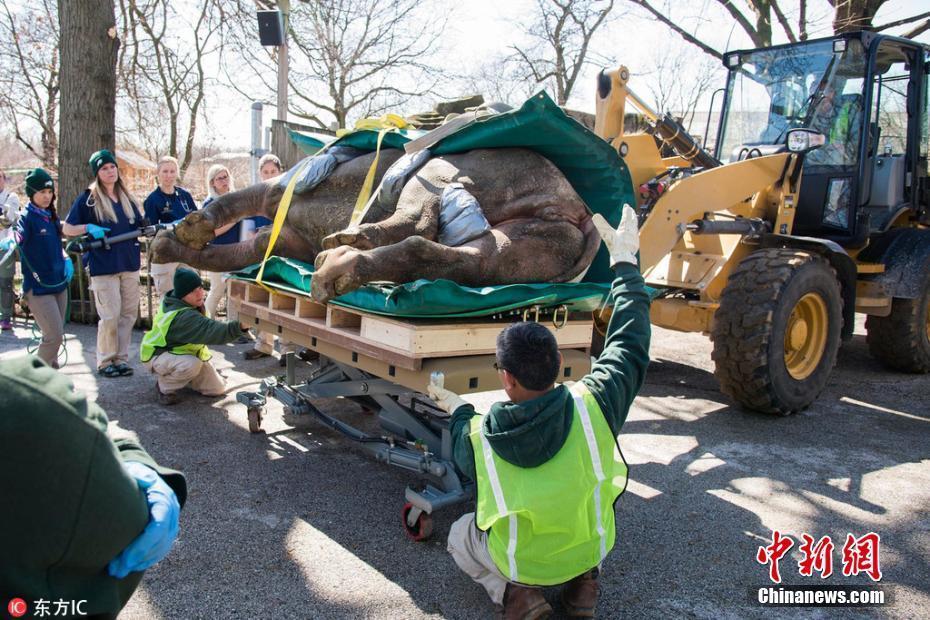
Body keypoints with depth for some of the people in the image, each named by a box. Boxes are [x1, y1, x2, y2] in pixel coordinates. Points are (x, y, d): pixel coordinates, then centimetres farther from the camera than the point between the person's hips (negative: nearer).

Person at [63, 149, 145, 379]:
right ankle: (105, 362, 10)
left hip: (130, 265, 5)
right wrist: (88, 228, -16)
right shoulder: (88, 199, -1)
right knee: (110, 316, -5)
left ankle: (121, 358, 17)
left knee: (128, 314, 7)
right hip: (103, 267, -5)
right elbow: (67, 229, 1)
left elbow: (141, 226, 16)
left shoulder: (128, 199, 13)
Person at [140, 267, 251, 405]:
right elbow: (211, 331, -51)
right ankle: (164, 387, -11)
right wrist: (240, 326, -63)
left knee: (217, 389, 2)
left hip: (184, 350, 9)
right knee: (192, 364, -42)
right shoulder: (182, 316, -37)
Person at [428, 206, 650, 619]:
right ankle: (582, 577, 16)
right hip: (589, 548, 2)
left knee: (460, 536, 29)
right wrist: (624, 261, -2)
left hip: (518, 561, -1)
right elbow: (630, 346, -13)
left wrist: (457, 409, 21)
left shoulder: (476, 438, -26)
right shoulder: (592, 407, -28)